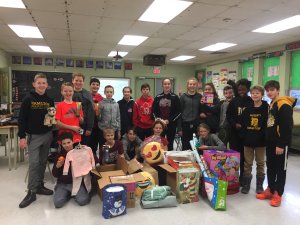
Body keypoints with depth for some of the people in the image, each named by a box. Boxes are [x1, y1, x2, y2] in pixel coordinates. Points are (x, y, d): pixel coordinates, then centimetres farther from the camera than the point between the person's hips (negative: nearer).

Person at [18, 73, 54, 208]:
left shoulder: (49, 100, 5)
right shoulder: (28, 99, -6)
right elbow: (22, 119, -8)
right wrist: (22, 137, -13)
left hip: (47, 135, 4)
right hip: (33, 136, -3)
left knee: (43, 162, 11)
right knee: (34, 163, -6)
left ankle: (39, 185, 25)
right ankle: (31, 192, 3)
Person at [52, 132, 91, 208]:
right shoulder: (60, 155, 1)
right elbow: (55, 175, 4)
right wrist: (57, 166, -17)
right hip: (63, 184, 2)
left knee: (82, 201, -23)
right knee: (58, 203, -19)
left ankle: (74, 193, 11)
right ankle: (68, 193, 13)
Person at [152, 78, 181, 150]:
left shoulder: (175, 97, 1)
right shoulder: (157, 97, 8)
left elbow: (178, 112, -4)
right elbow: (153, 111, 6)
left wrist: (168, 121, -11)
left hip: (171, 125, -1)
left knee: (170, 144, 4)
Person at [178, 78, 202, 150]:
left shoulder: (200, 97, 7)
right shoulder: (183, 97, 2)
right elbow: (180, 112, -1)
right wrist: (179, 128, -5)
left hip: (196, 125, 1)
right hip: (185, 125, -1)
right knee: (185, 147, 7)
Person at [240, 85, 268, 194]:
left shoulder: (266, 108, -5)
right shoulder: (247, 109, 5)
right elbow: (243, 124, 7)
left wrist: (266, 138, -13)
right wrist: (243, 137, 1)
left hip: (260, 141, -3)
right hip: (248, 140, 3)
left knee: (260, 163, 11)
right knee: (247, 163, 9)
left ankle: (259, 185, 25)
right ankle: (246, 184, 20)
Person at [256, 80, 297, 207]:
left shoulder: (284, 105, -15)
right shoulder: (271, 104, 13)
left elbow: (287, 127, -20)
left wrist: (281, 145, -20)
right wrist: (268, 140, 15)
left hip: (280, 144, -8)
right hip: (270, 143, 9)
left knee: (281, 169, 5)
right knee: (270, 167, 15)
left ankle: (278, 194, 15)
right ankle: (270, 190, 27)